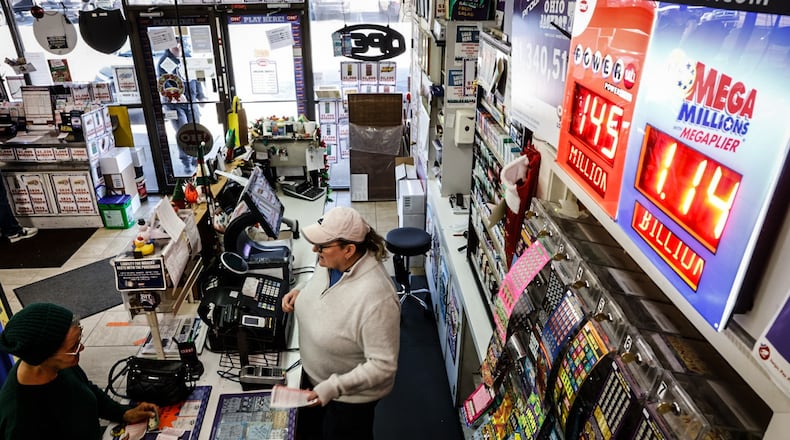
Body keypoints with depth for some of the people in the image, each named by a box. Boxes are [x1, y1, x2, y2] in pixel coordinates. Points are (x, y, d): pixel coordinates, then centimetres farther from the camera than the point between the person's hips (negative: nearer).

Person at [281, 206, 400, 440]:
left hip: (351, 394, -7)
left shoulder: (376, 297, -39)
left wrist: (334, 388, -32)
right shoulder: (330, 262, -14)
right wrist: (302, 294, -8)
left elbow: (383, 366, -31)